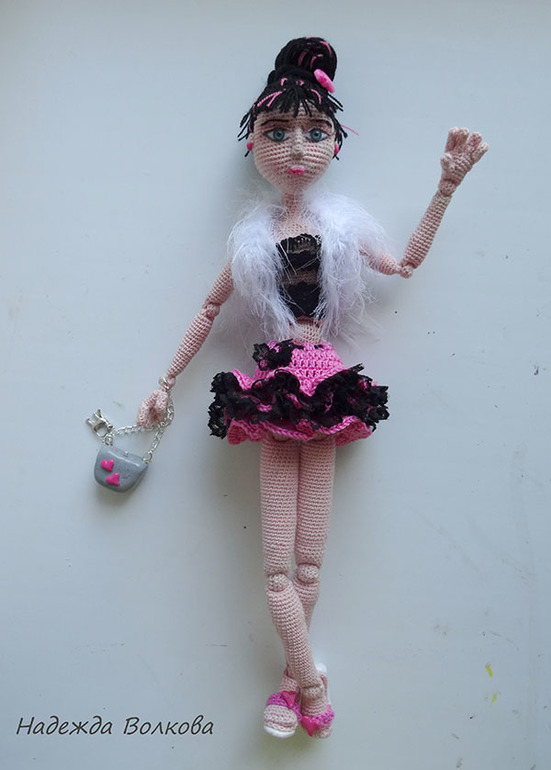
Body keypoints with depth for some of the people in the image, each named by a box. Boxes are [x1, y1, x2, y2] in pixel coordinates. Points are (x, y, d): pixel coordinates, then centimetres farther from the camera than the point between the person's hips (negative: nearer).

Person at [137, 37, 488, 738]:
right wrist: (166, 383, 14)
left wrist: (447, 186, 19)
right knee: (280, 564, -3)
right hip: (275, 386, 0)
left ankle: (292, 681, 19)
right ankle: (311, 690, 11)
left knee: (308, 557, 4)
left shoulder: (342, 225, 9)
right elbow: (209, 310, 14)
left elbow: (406, 263, 21)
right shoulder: (252, 237, 7)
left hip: (326, 387, 1)